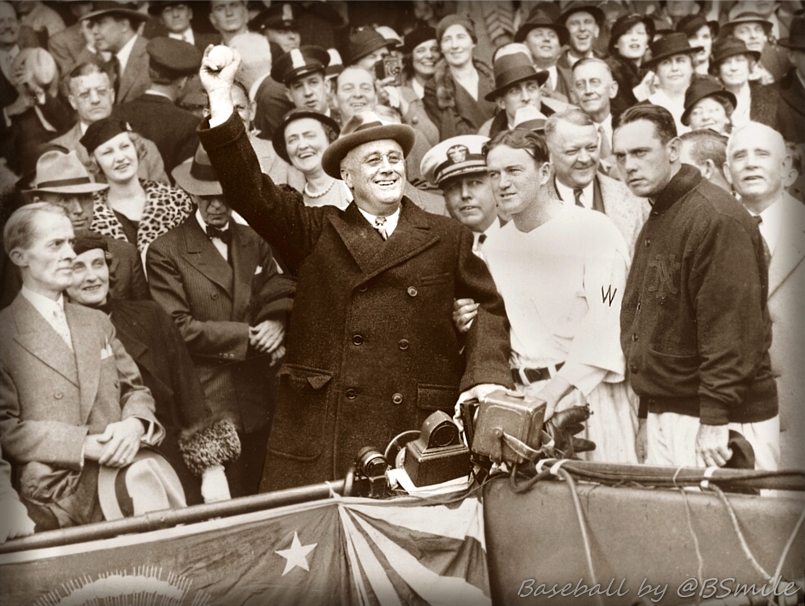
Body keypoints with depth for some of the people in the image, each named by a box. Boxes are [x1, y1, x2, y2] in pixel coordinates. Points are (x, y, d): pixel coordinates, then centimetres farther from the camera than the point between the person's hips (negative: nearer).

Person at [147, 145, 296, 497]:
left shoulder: (256, 244, 13)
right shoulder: (166, 252, -2)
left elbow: (279, 302, 13)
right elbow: (178, 328, -9)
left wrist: (276, 325, -11)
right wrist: (250, 336, -11)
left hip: (256, 405, 4)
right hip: (203, 407, -4)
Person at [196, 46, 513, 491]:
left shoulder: (448, 238, 13)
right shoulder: (316, 233, 10)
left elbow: (489, 305, 16)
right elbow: (251, 192, 1)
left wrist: (486, 375, 0)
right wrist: (220, 96, -5)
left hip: (419, 435, 1)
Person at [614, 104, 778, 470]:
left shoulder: (718, 219, -15)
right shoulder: (656, 221, 16)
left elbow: (732, 328, -22)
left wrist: (715, 420, -24)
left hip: (720, 425, -9)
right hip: (667, 414, 9)